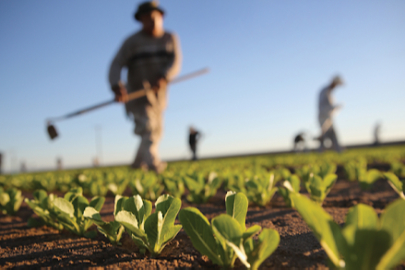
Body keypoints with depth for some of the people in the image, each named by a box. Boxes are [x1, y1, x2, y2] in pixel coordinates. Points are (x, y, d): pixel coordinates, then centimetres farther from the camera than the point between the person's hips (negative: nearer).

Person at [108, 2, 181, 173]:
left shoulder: (170, 39, 5)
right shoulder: (132, 41, -5)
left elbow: (176, 62, -11)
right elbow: (116, 65, -15)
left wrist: (164, 77, -31)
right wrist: (117, 87, -34)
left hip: (158, 94, 5)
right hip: (137, 93, -5)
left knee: (156, 133, 13)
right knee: (147, 128, -22)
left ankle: (138, 165, 31)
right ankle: (154, 164, -32)